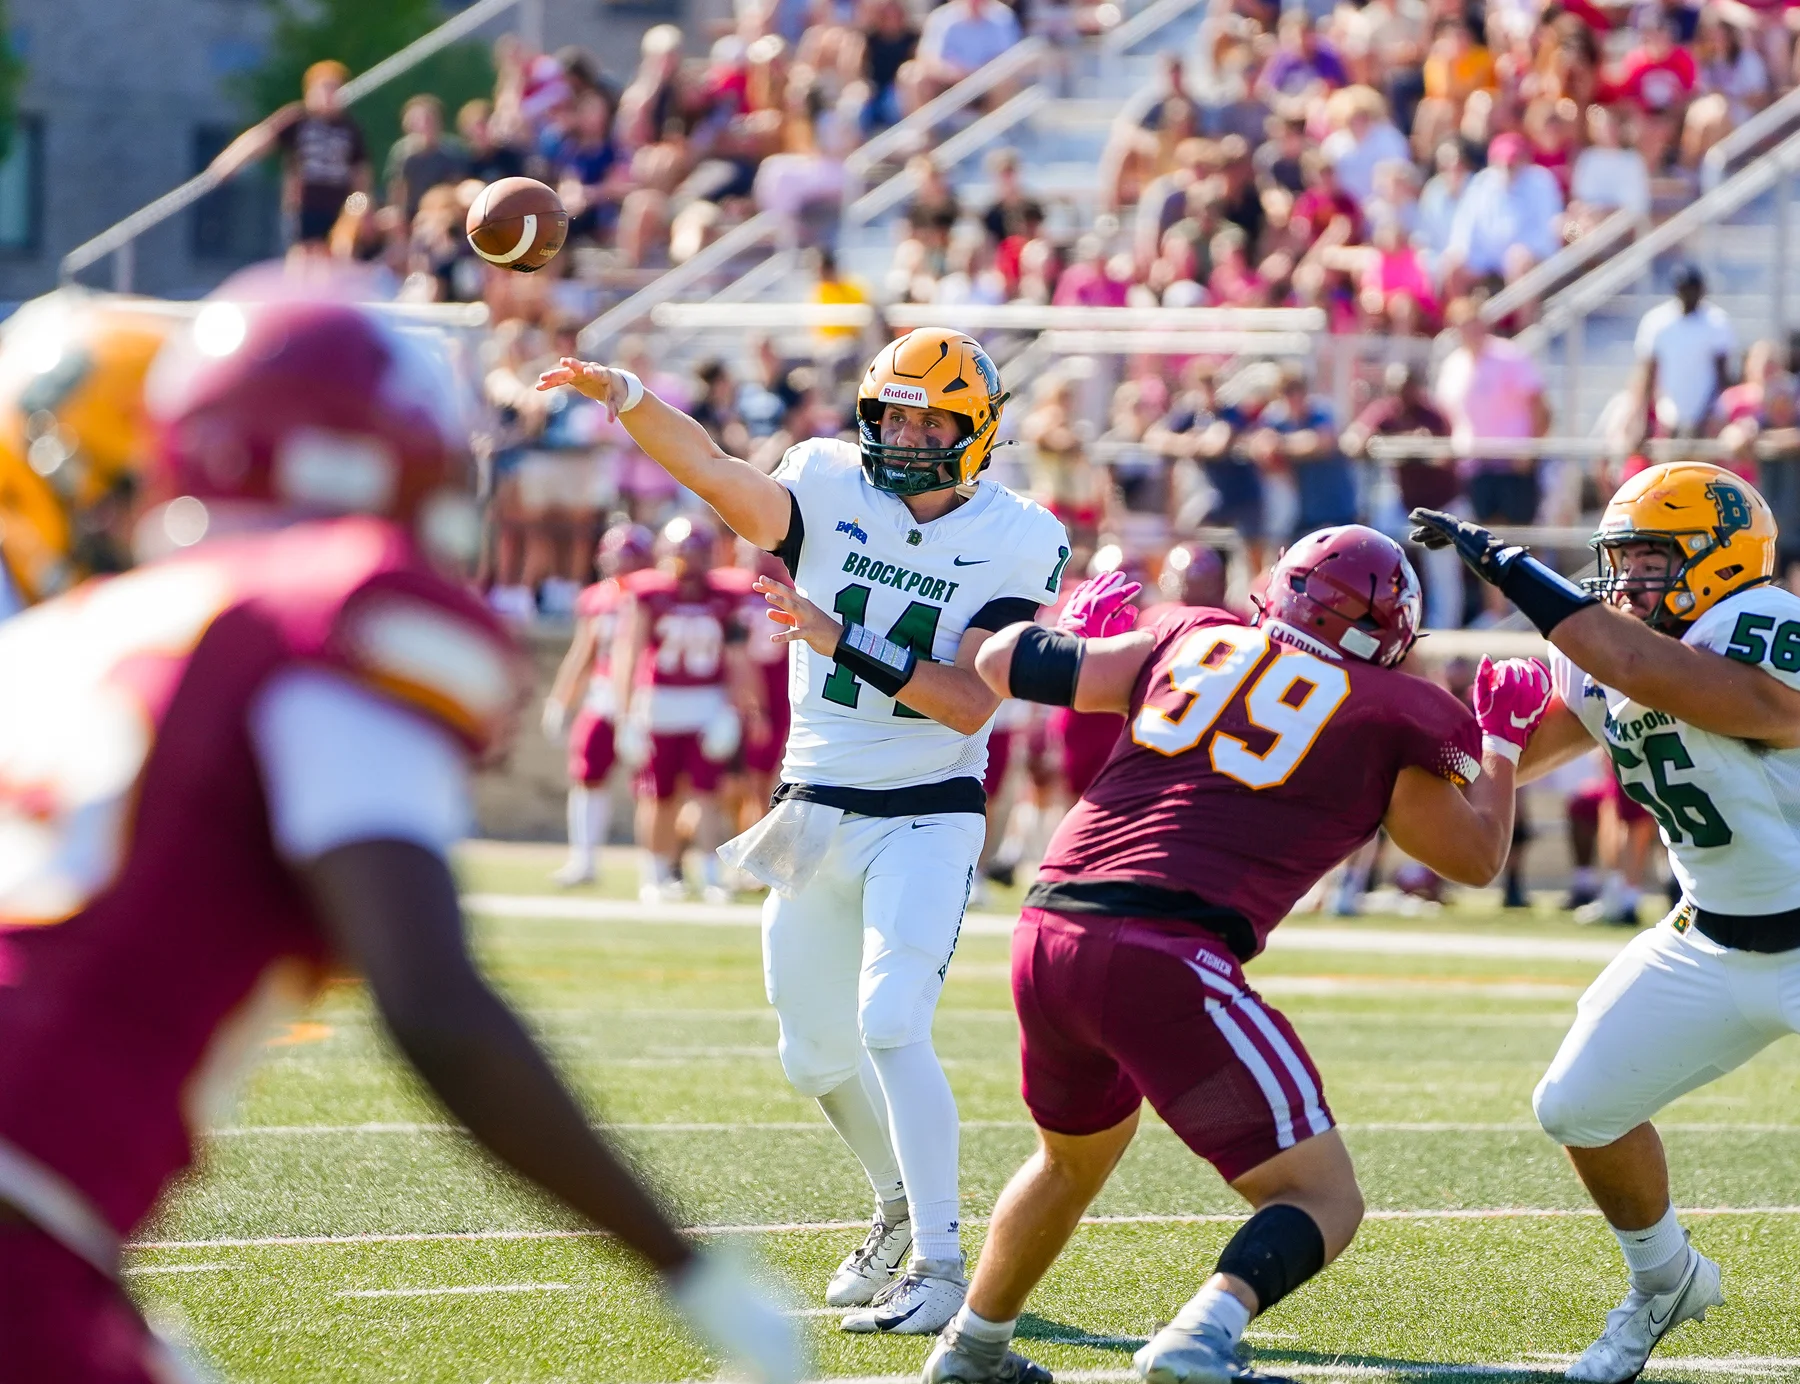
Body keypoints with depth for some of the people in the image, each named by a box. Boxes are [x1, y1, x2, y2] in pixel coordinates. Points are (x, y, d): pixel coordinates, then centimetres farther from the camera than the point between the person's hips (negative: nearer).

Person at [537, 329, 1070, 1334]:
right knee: (818, 1056, 15)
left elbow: (970, 703, -17)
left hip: (927, 819, -4)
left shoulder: (1016, 543, -9)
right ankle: (902, 1207, 41)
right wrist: (625, 396, -40)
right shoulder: (832, 491, -3)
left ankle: (942, 1268, -17)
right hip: (816, 815, 4)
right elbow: (718, 474, -22)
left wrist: (844, 643, -24)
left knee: (891, 1028, -21)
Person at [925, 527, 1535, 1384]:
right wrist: (1501, 738, 36)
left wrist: (1079, 630, 47)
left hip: (1048, 930, 6)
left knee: (1077, 1152, 35)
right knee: (1323, 1199, -1)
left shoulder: (1195, 639, 19)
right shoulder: (1393, 715, 7)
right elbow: (1475, 857, 21)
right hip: (1165, 957, -6)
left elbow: (1003, 661, 26)